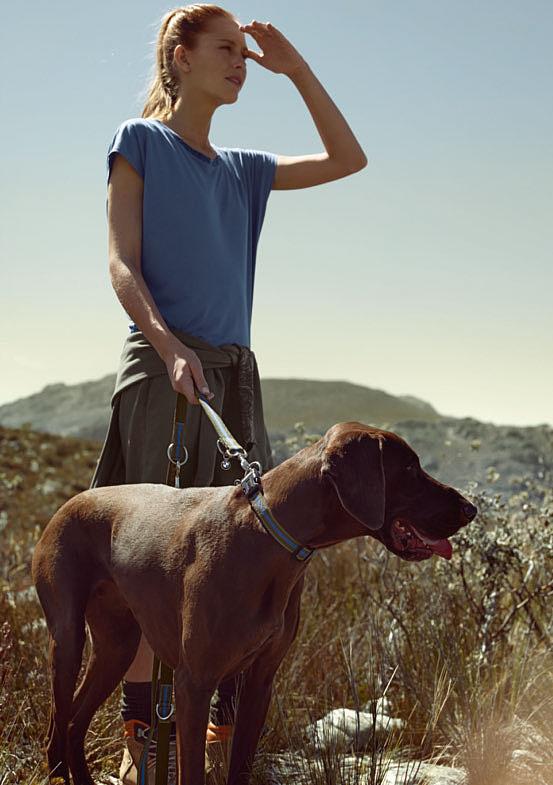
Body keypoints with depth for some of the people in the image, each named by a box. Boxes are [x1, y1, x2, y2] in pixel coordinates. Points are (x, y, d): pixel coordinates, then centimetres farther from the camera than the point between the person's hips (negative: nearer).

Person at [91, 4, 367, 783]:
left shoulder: (244, 170, 18)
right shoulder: (141, 142, 3)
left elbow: (349, 160, 22)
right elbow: (123, 265, -5)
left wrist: (296, 69, 15)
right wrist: (170, 347, -21)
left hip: (235, 370, 6)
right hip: (165, 365, -6)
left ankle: (226, 720, 9)